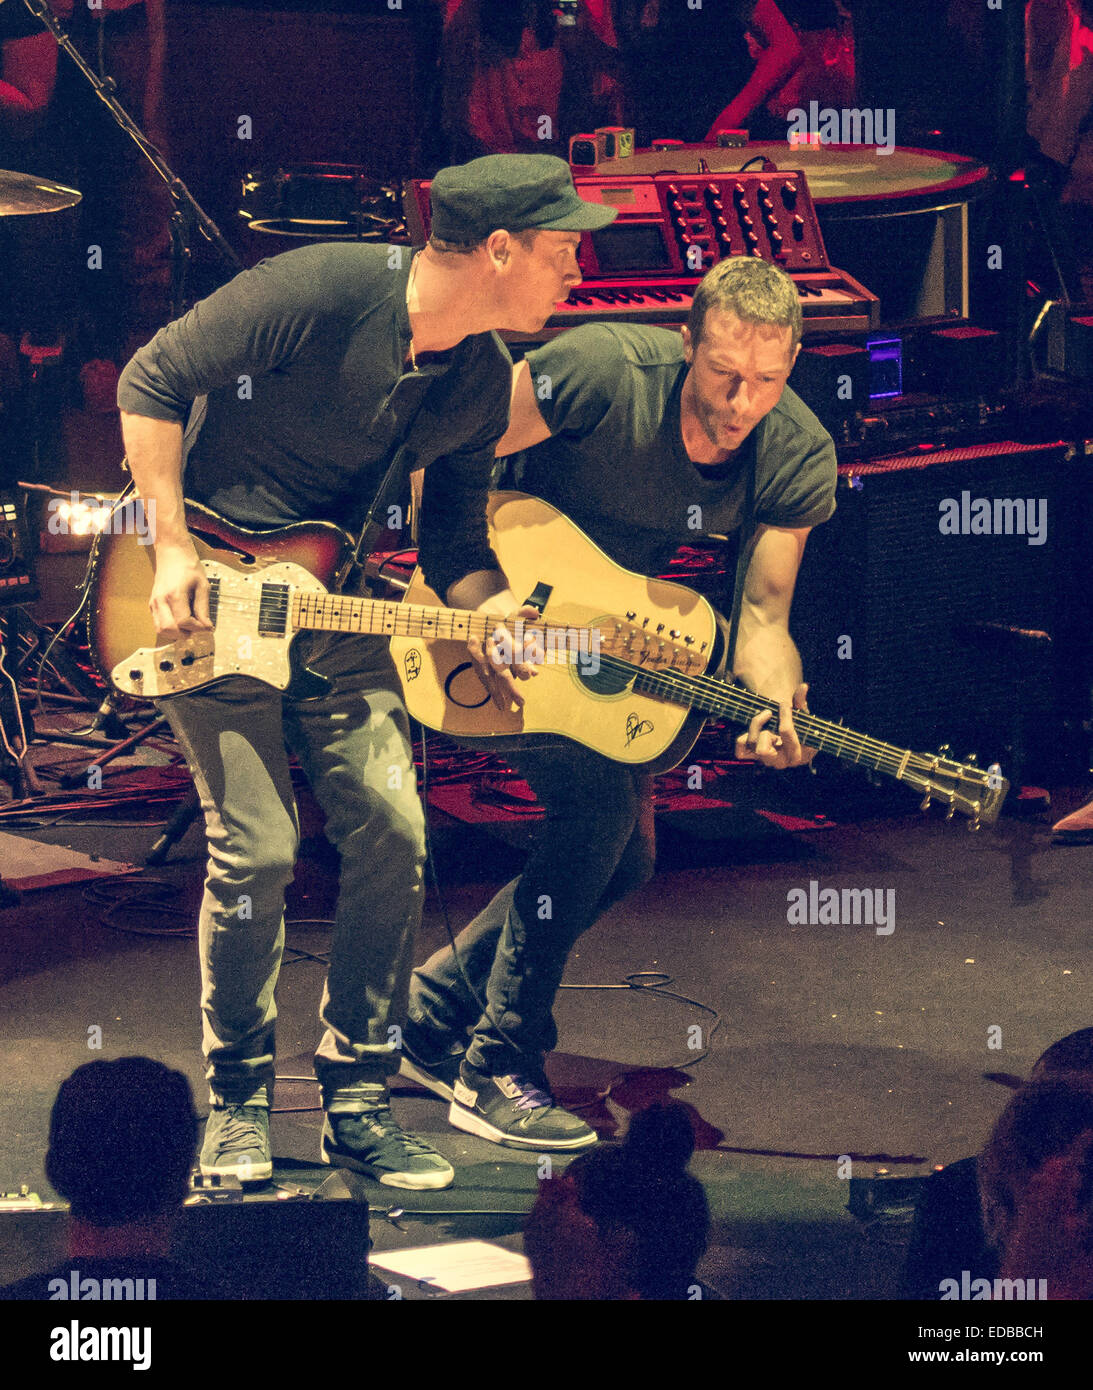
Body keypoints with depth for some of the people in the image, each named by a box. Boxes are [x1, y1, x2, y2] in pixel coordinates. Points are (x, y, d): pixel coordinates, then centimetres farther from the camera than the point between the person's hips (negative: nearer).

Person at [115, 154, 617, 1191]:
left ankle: (356, 1104, 8)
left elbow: (452, 536, 9)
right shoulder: (322, 291, -22)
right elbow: (151, 381, -15)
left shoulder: (482, 379, 0)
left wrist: (491, 613, -13)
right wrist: (174, 549, -18)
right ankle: (236, 1106, 7)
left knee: (392, 831, -5)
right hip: (214, 596, -6)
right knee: (255, 850, -12)